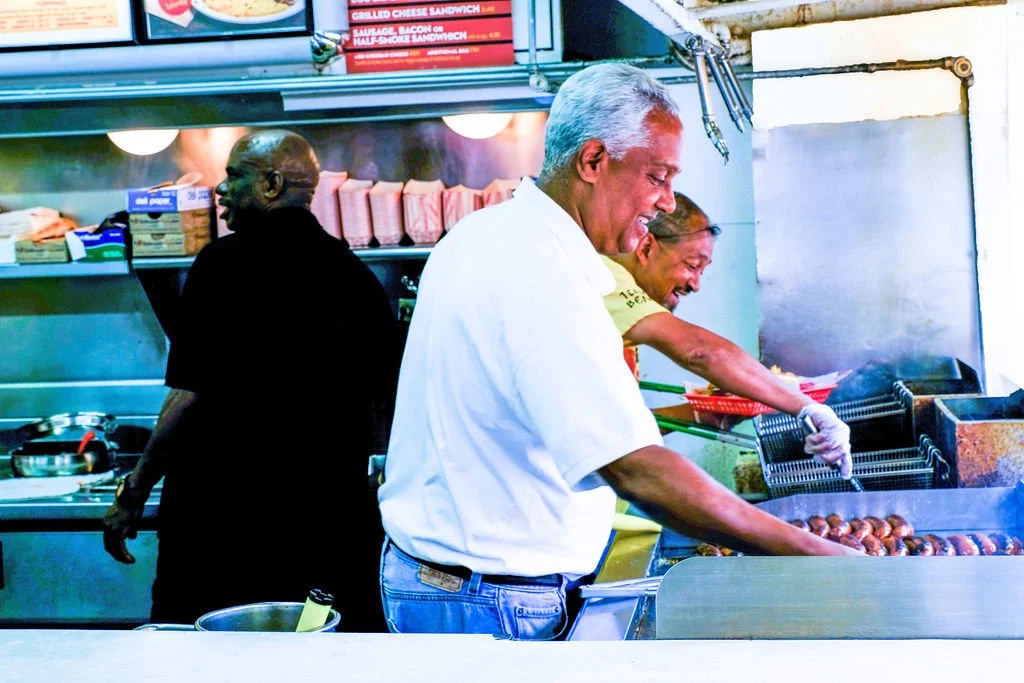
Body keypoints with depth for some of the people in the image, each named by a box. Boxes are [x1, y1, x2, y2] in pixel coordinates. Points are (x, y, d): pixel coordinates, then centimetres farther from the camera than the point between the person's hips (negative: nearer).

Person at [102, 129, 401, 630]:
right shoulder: (355, 274, 7)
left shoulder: (225, 264, -9)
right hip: (335, 510, 5)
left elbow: (192, 396, -14)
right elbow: (381, 409, 13)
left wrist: (134, 494, -5)